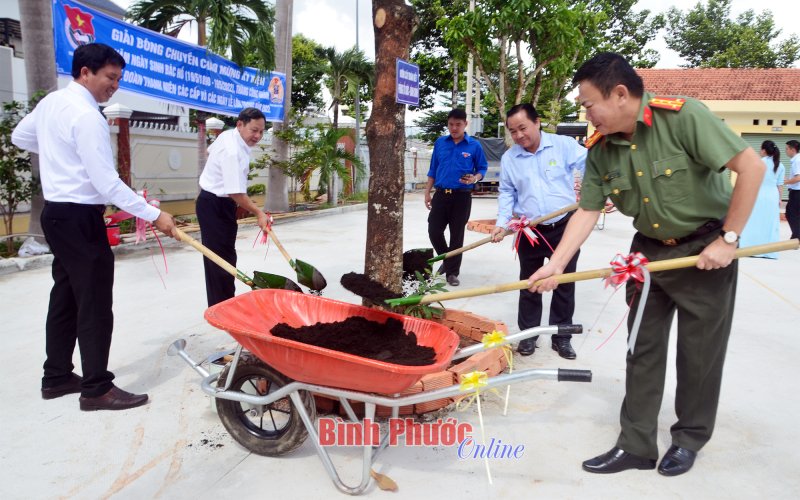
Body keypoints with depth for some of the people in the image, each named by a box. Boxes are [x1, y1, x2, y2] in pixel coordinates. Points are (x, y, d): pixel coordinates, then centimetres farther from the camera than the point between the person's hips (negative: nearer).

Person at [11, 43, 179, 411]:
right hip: (79, 217, -10)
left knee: (66, 295, 16)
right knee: (95, 304, -4)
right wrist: (154, 215, -20)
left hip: (56, 212, 10)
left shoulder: (51, 102, 10)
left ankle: (57, 377, 27)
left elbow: (20, 137, 27)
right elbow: (107, 184, -23)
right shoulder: (87, 116, -19)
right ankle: (96, 388, 4)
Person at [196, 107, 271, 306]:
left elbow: (211, 150, 27)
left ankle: (222, 304, 21)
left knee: (222, 257, 13)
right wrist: (259, 213, -25)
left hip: (218, 203, 10)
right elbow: (235, 192, -30)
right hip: (215, 206, -10)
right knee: (221, 259, -11)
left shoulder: (228, 135, 6)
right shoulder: (233, 152, -26)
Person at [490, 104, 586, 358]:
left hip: (565, 227, -2)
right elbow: (506, 193, 9)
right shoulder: (509, 158, 3)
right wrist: (502, 223, -3)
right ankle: (528, 334, 23)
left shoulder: (564, 145, -5)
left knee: (565, 283, 7)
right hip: (529, 231, 2)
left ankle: (561, 337, 20)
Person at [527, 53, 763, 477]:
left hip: (705, 249, -5)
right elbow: (587, 212, -4)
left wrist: (728, 240, -20)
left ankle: (690, 438, 28)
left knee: (700, 350, 7)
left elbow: (751, 166, -22)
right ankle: (636, 445, 19)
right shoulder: (600, 149, -7)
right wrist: (555, 266, -13)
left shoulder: (682, 116, -23)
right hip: (648, 250, 5)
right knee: (642, 349, 7)